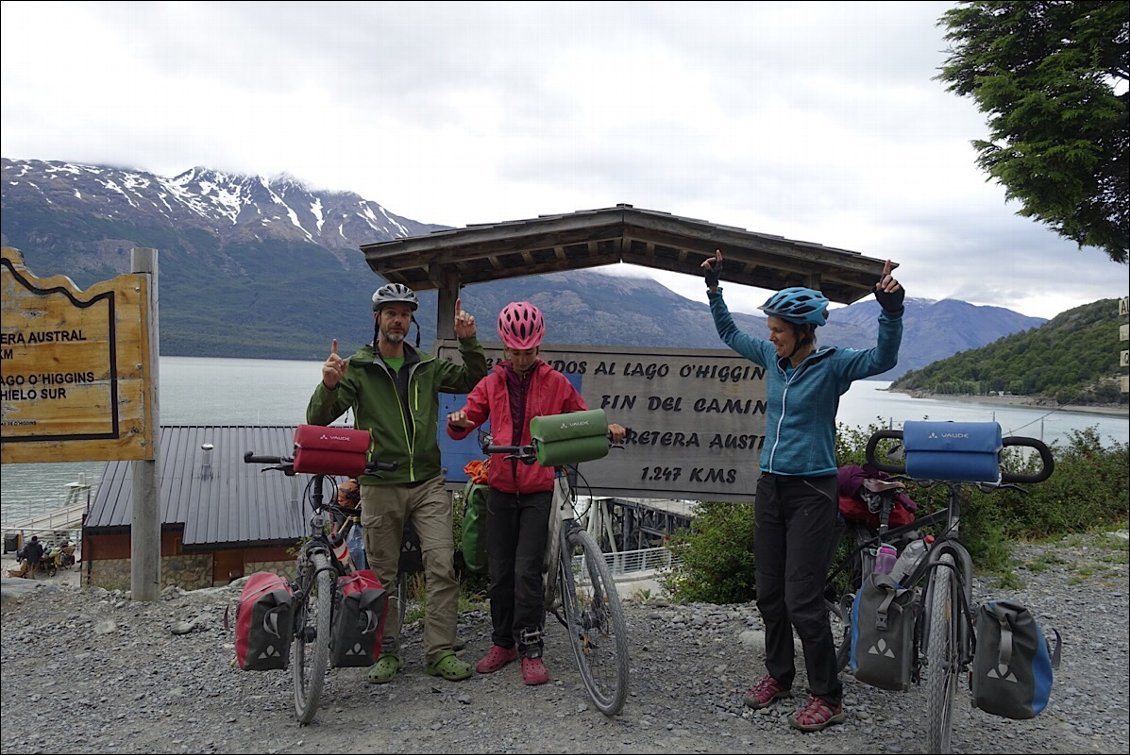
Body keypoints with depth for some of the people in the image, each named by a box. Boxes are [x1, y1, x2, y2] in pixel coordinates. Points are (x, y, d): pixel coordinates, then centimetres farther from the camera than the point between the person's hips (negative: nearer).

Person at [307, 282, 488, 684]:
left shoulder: (427, 367, 9)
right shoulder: (357, 368, -2)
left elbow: (475, 380, 15)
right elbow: (318, 419, -8)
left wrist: (468, 341, -1)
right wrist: (328, 386, -30)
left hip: (428, 483, 2)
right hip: (380, 487, -2)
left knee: (442, 567, -4)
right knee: (382, 575, 8)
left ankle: (441, 652, 5)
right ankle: (387, 652, 21)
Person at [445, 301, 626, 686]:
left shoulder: (556, 383, 1)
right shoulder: (491, 384, 7)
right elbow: (464, 426, 8)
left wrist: (608, 430, -13)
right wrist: (457, 421, -16)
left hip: (538, 490, -3)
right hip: (501, 488, 3)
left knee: (527, 570, -7)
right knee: (499, 571, 8)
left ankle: (531, 651, 5)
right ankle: (502, 643, 23)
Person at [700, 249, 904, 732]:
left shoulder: (833, 364, -10)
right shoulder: (772, 357, 6)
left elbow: (883, 358, -27)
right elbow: (729, 334, 20)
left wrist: (891, 310, -41)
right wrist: (713, 288, 15)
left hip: (812, 492, -6)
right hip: (770, 487, 6)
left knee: (802, 601, -5)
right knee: (769, 593, 14)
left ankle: (827, 697, 11)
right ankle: (778, 675, 32)